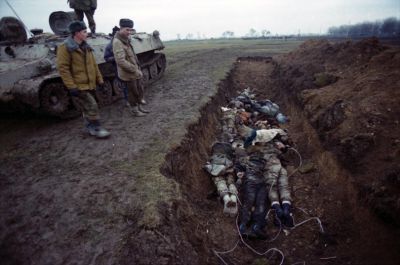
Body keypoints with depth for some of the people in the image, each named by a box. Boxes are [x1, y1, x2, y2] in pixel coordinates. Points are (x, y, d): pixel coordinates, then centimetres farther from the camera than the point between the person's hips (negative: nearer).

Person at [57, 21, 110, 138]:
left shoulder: (86, 47, 12)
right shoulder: (65, 47, -11)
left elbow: (94, 65, 18)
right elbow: (62, 68, -16)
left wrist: (99, 80, 14)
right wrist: (71, 87, -21)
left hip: (89, 84, 8)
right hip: (78, 86, -7)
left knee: (87, 108, 15)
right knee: (92, 106, -10)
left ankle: (90, 128, 27)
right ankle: (97, 129, 1)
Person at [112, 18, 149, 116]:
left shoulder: (126, 40, 7)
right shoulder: (117, 42, -21)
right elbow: (121, 61, -28)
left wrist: (138, 69, 12)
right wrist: (135, 70, -25)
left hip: (135, 72, 8)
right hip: (128, 74, -8)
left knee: (140, 90, 17)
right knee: (133, 92, 6)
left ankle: (140, 107, 34)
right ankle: (134, 110, 23)